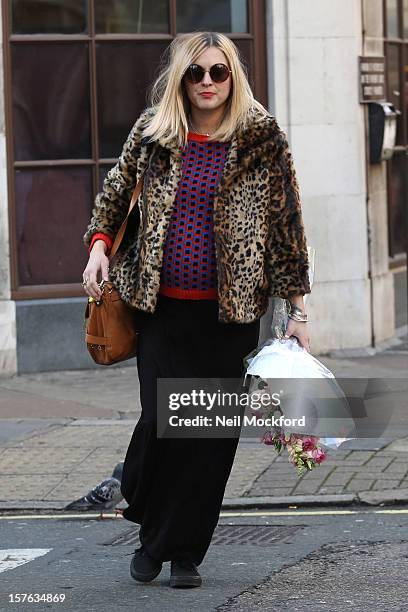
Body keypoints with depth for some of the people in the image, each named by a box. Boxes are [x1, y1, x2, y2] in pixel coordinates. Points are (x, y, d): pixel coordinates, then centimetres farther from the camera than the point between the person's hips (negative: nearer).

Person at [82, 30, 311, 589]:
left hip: (230, 312, -1)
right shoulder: (152, 133, 5)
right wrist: (99, 244, 4)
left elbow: (286, 222, 1)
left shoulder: (261, 137, -1)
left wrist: (298, 312, -1)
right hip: (162, 309, 1)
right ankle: (150, 532, 19)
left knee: (214, 432, 1)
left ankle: (184, 552, 15)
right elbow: (115, 189, 21)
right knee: (162, 419, -8)